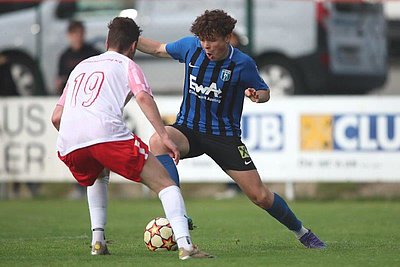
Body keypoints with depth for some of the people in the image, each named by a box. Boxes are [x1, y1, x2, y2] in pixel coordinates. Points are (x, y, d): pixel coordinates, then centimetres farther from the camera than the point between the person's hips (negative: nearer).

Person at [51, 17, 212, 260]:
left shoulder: (81, 66, 34)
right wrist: (165, 136, -7)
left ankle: (97, 240, 25)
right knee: (165, 183, 1)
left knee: (97, 177, 39)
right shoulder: (127, 65, 19)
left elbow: (56, 117, 32)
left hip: (67, 144, 5)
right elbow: (143, 97, -2)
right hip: (107, 134, -5)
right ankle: (185, 245, -19)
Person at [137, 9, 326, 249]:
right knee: (158, 141, -34)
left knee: (260, 196, -4)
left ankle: (301, 232, 24)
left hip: (225, 136, -2)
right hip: (188, 129, 2)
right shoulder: (191, 47, -6)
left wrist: (257, 96, -20)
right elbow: (158, 49, 12)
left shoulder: (243, 64, -13)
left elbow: (265, 92, 2)